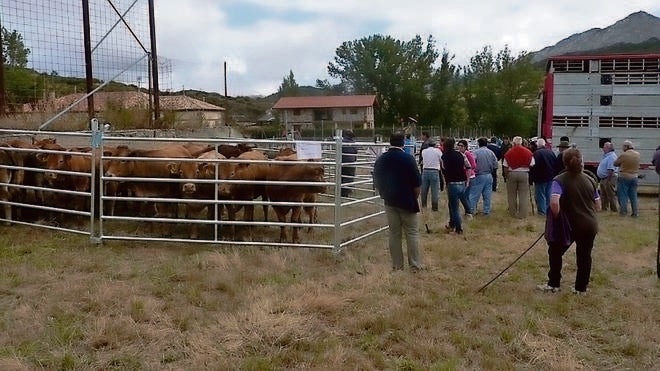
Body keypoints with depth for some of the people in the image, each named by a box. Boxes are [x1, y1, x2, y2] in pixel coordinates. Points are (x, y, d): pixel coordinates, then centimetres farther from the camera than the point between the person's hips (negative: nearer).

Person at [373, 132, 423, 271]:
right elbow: (417, 183, -11)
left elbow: (376, 182, 11)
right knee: (412, 234, 3)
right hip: (407, 202, -4)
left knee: (394, 234, 9)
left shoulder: (380, 160, 4)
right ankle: (415, 265, 4)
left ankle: (397, 265, 12)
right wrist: (415, 197, 4)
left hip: (389, 202, 4)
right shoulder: (408, 159, -12)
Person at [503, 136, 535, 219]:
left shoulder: (509, 153, -4)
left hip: (511, 174, 0)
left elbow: (505, 167, -3)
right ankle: (523, 214, 6)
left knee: (512, 195, 12)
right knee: (523, 195, 5)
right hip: (524, 174, 0)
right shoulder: (528, 152, -3)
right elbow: (532, 165, -3)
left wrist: (507, 176, 9)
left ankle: (513, 213, 19)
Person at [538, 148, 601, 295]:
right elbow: (598, 206, 9)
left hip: (570, 225, -4)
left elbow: (554, 202, -28)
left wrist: (557, 217, -12)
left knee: (555, 252, 16)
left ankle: (553, 284, 21)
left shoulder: (560, 180, -12)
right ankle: (581, 288, 25)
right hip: (590, 225, 4)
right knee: (584, 256, 16)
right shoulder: (590, 180, 4)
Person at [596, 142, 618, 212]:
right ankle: (604, 209, 27)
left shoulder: (611, 156, -19)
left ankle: (615, 210, 3)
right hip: (603, 179, 11)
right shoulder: (606, 155, 15)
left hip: (609, 178, -11)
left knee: (611, 196, -4)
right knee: (603, 196, 17)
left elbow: (611, 170, -25)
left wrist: (608, 180, -25)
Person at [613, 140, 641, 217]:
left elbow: (615, 163, -6)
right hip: (634, 177, 5)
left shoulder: (624, 155, -16)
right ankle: (635, 212, 13)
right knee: (633, 196, 11)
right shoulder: (638, 154, 1)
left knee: (623, 195, 5)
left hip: (624, 177, -5)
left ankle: (623, 211, 8)